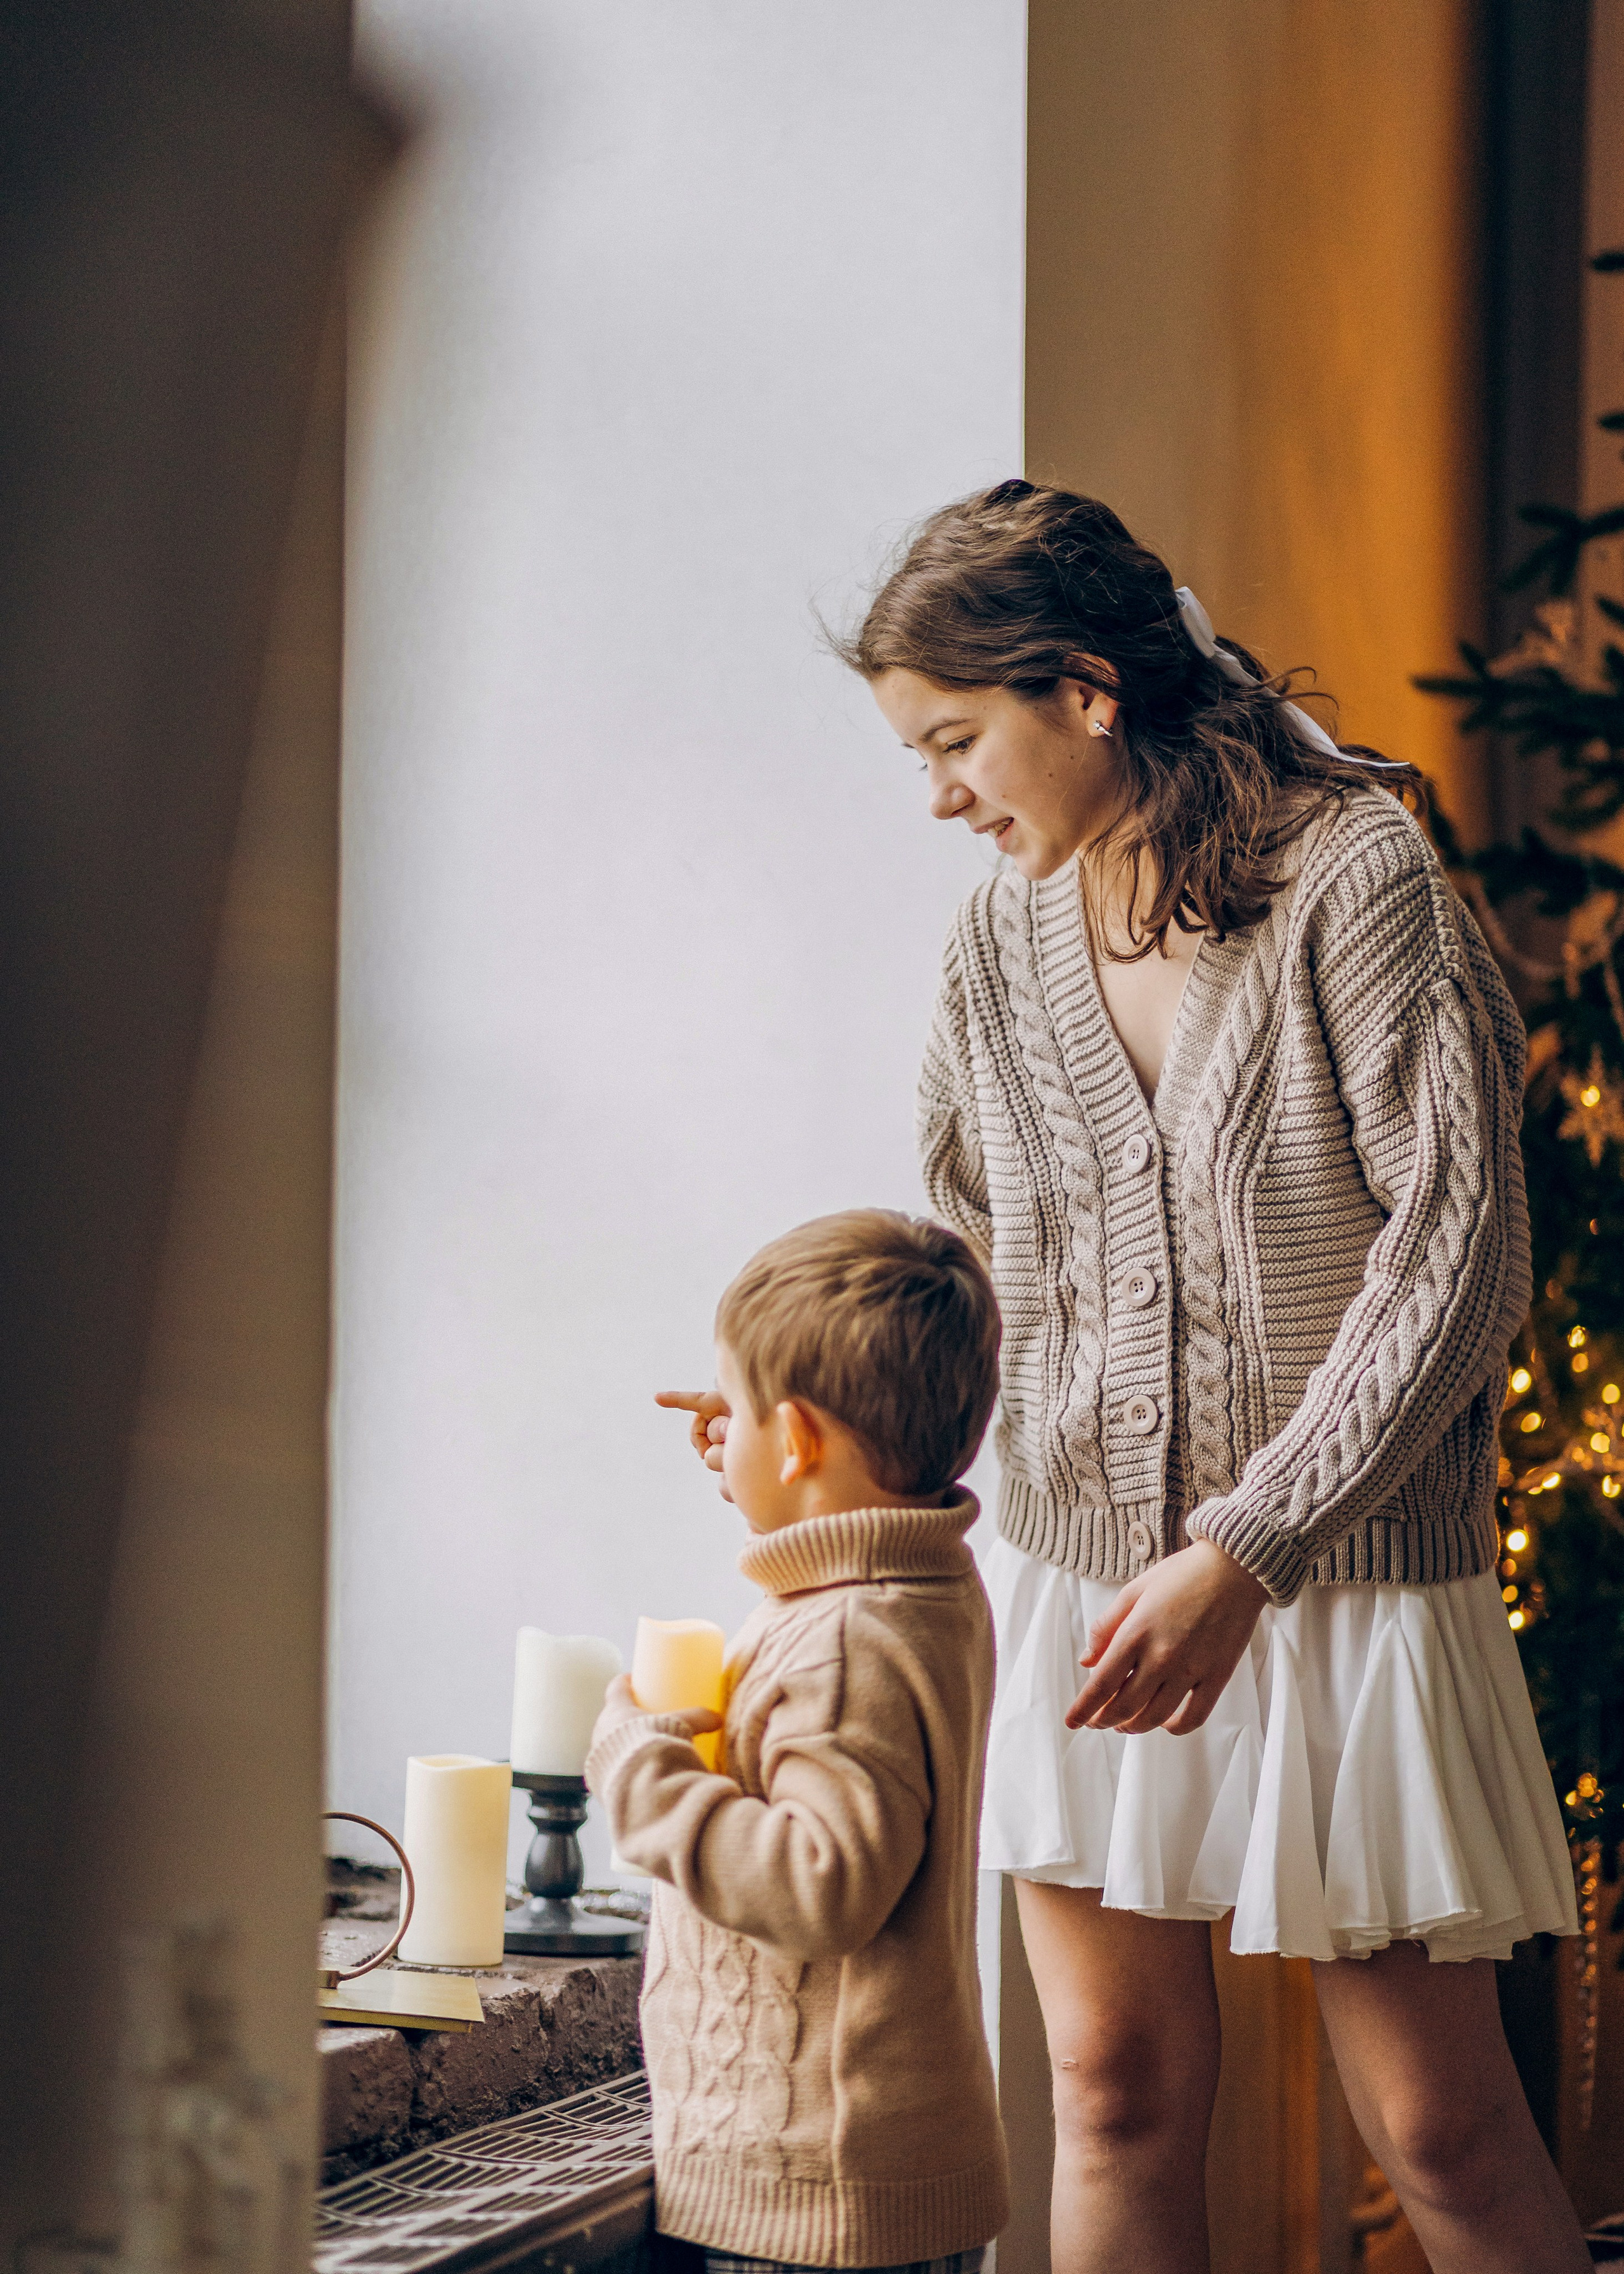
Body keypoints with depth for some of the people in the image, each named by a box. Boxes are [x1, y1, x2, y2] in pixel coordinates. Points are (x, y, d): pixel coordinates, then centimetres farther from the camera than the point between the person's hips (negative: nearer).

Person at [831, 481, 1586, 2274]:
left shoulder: (1353, 876, -11)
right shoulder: (1004, 932, 7)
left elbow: (1456, 1253, -16)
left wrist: (1244, 1551, -21)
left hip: (1340, 1579, -5)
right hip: (1077, 1581, 5)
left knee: (1436, 2122, 0)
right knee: (1116, 2083, 6)